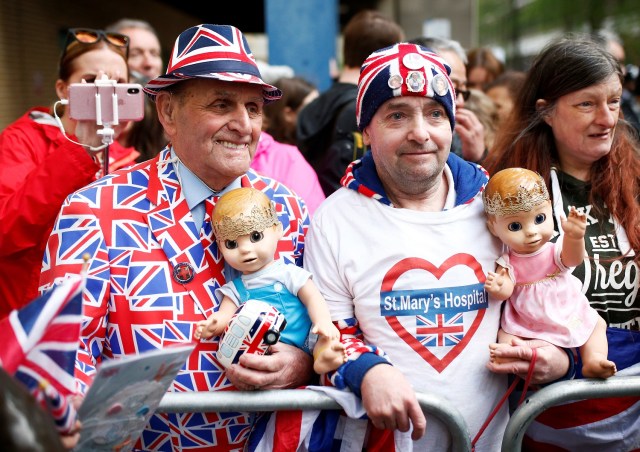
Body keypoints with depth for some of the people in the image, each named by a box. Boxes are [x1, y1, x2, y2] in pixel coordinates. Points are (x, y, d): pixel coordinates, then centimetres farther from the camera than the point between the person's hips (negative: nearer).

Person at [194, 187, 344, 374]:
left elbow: (313, 299, 0)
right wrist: (212, 324, -21)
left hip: (302, 350, -2)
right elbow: (224, 315, 4)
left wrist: (323, 323, -20)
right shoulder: (235, 288, 17)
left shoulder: (289, 274, 8)